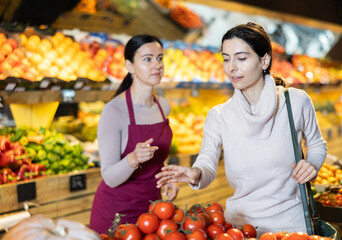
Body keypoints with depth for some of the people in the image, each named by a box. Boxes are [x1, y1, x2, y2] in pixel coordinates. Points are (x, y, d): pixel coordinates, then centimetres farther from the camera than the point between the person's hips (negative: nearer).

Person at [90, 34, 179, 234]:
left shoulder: (164, 106, 2)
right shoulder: (114, 111, -19)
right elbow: (110, 178, -20)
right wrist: (133, 159, -38)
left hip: (151, 206, 6)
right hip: (117, 211, -6)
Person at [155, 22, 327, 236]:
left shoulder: (297, 102, -8)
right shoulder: (219, 116, -6)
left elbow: (317, 145, 9)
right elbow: (208, 165, -18)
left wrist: (312, 165, -11)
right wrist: (196, 174, -40)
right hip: (242, 222, 1)